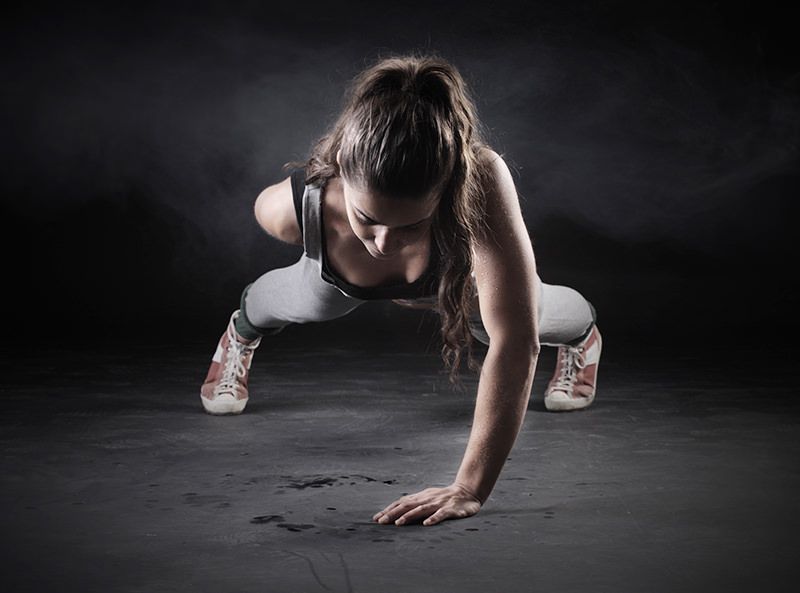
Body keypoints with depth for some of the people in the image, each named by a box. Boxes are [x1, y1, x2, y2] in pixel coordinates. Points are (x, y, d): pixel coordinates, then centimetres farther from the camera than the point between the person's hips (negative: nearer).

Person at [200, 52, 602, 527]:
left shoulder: (483, 183, -53)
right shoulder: (292, 207, -45)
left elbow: (515, 344, -53)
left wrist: (471, 489, -55)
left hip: (456, 270, -1)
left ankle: (582, 333, 62)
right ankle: (243, 332, 65)